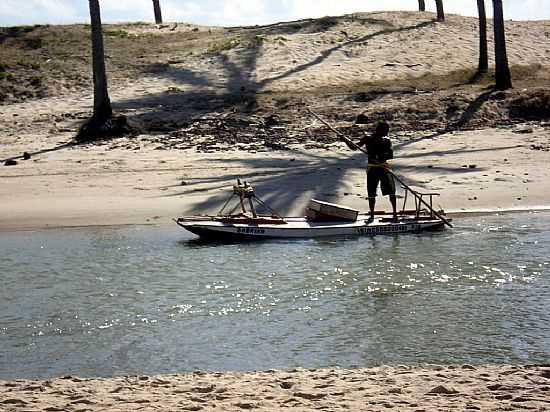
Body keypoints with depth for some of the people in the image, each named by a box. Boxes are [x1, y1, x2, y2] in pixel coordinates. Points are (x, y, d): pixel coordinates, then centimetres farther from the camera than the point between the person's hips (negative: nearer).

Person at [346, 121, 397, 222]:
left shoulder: (386, 141, 1)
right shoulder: (368, 139, -1)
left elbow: (391, 155, -10)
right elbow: (354, 147, -1)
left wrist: (382, 156, -29)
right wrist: (347, 142, -18)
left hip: (384, 168, 0)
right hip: (372, 169, 0)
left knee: (391, 192, -5)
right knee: (371, 194, 4)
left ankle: (395, 214, 3)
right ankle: (372, 215, 16)